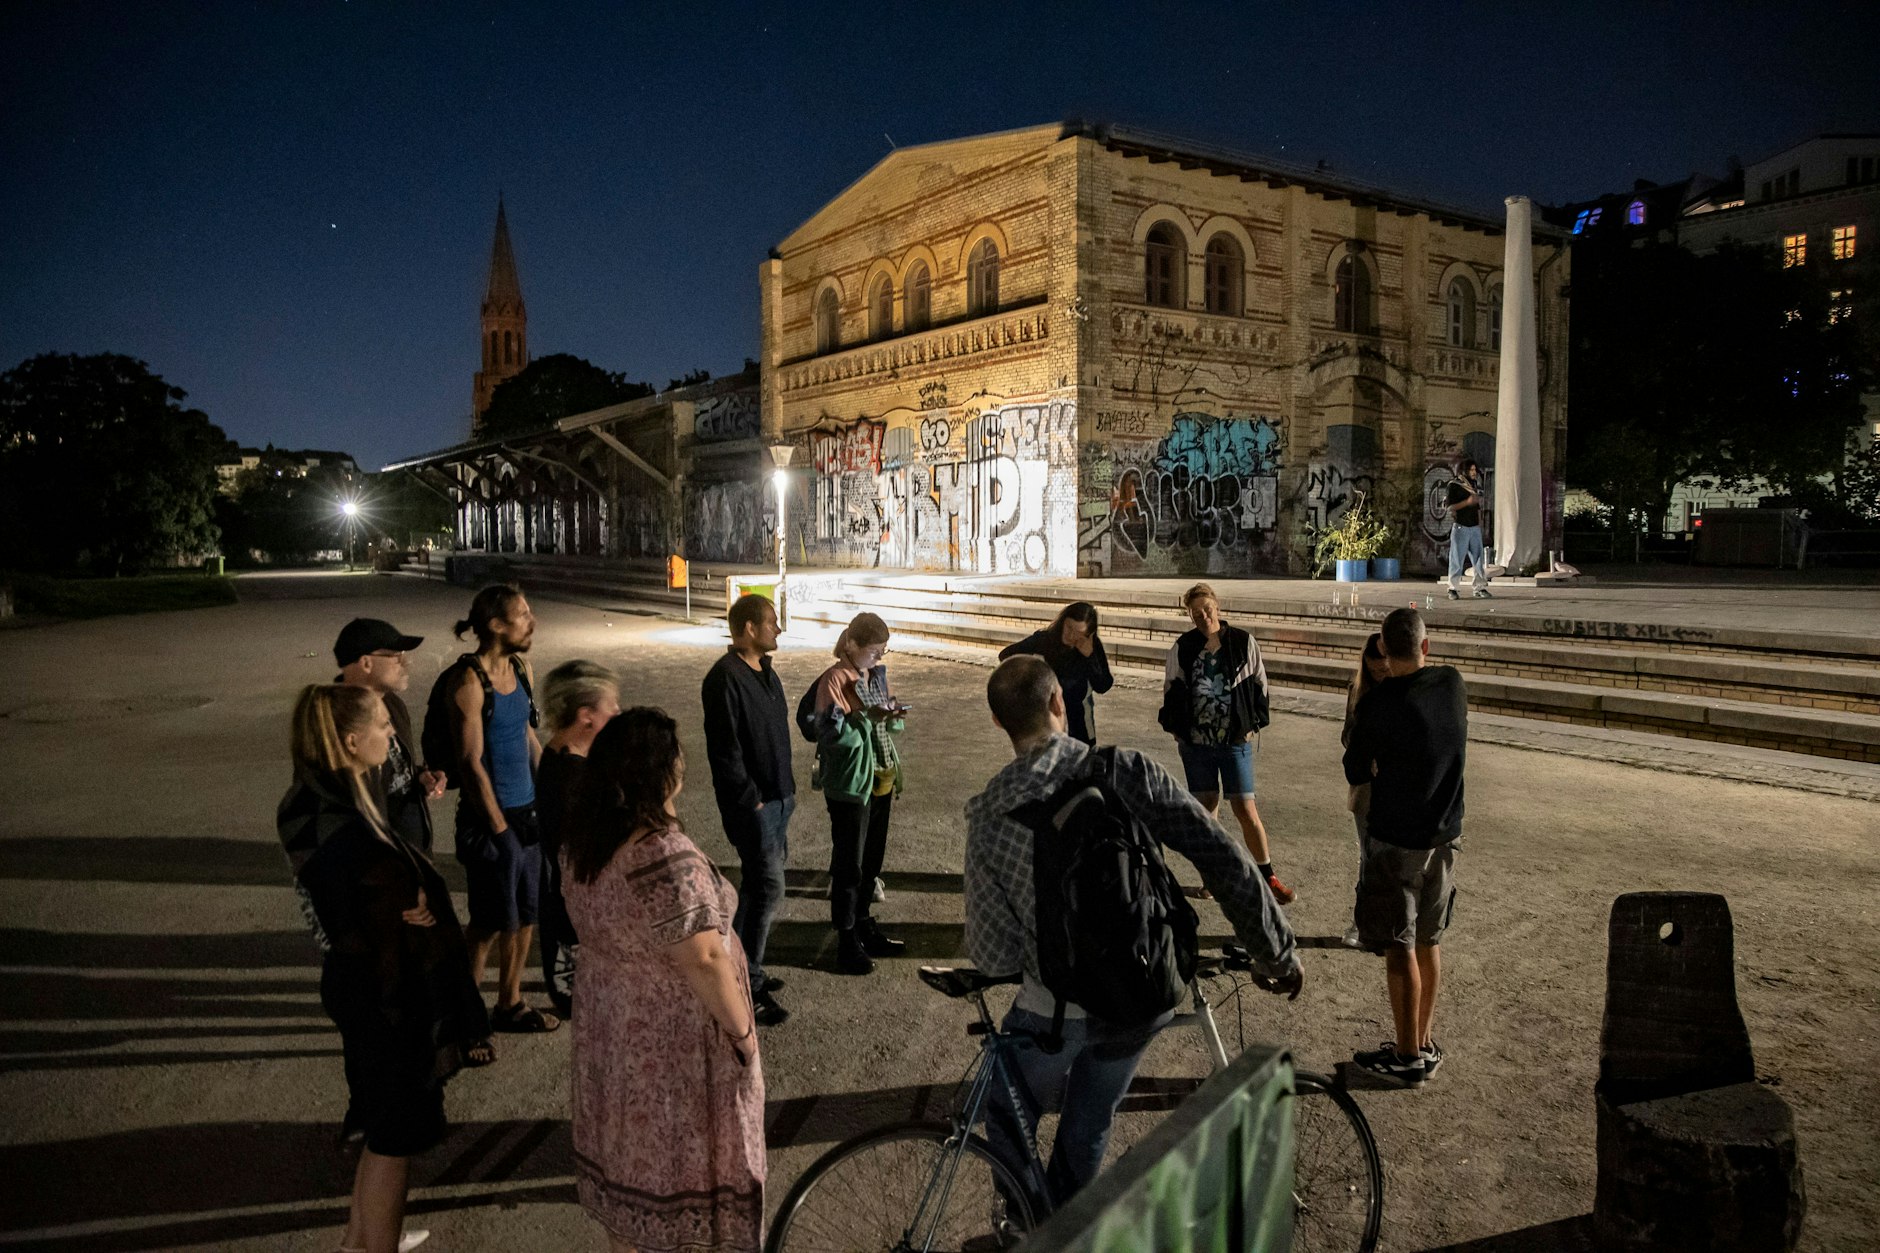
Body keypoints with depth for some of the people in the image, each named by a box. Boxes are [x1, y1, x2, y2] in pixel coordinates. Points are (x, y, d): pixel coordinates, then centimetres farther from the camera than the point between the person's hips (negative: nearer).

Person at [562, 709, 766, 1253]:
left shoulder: (580, 843, -4)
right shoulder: (668, 860, -30)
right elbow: (703, 960, -27)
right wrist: (742, 1029, -16)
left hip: (608, 1027, 8)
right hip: (674, 1040, -7)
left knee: (626, 1145, 23)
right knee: (679, 1156, 11)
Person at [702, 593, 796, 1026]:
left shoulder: (764, 672, 11)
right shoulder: (725, 679, -19)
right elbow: (724, 750, -21)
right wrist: (751, 799, -18)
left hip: (776, 797, 9)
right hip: (751, 803, -9)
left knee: (757, 884, 17)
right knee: (768, 888, -7)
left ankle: (742, 969, 30)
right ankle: (748, 988, 3)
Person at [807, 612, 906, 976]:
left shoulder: (877, 673, 7)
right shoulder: (834, 681, -16)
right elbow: (830, 733, -20)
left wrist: (892, 716, -7)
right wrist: (867, 717, -29)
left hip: (881, 779, 7)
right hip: (850, 784, -7)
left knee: (872, 860, 18)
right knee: (849, 864, 3)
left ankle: (865, 925, 33)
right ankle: (847, 942, 14)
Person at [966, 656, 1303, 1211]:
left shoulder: (990, 816, -16)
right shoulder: (1128, 771, -13)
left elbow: (995, 956, -14)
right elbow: (1226, 859, -14)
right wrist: (1277, 953, -3)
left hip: (1060, 1009, -3)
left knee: (1009, 1121, 27)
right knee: (1087, 1129, 28)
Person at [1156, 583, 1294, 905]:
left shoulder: (1244, 642, -2)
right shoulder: (1182, 647, 1)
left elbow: (1259, 685, 4)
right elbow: (1172, 690, 9)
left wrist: (1251, 725, -1)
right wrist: (1176, 728, 4)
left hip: (1235, 739, -2)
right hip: (1195, 741, 2)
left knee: (1245, 808, -3)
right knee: (1206, 805, 8)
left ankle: (1268, 877, 10)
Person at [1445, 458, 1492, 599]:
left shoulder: (1475, 485, 14)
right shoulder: (1454, 485, -5)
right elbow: (1449, 507, -12)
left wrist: (1480, 524, 19)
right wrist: (1467, 502, -23)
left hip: (1474, 528, 6)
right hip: (1461, 528, -6)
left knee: (1479, 559, 1)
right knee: (1457, 560, -2)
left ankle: (1480, 588, 4)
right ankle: (1453, 589, 5)